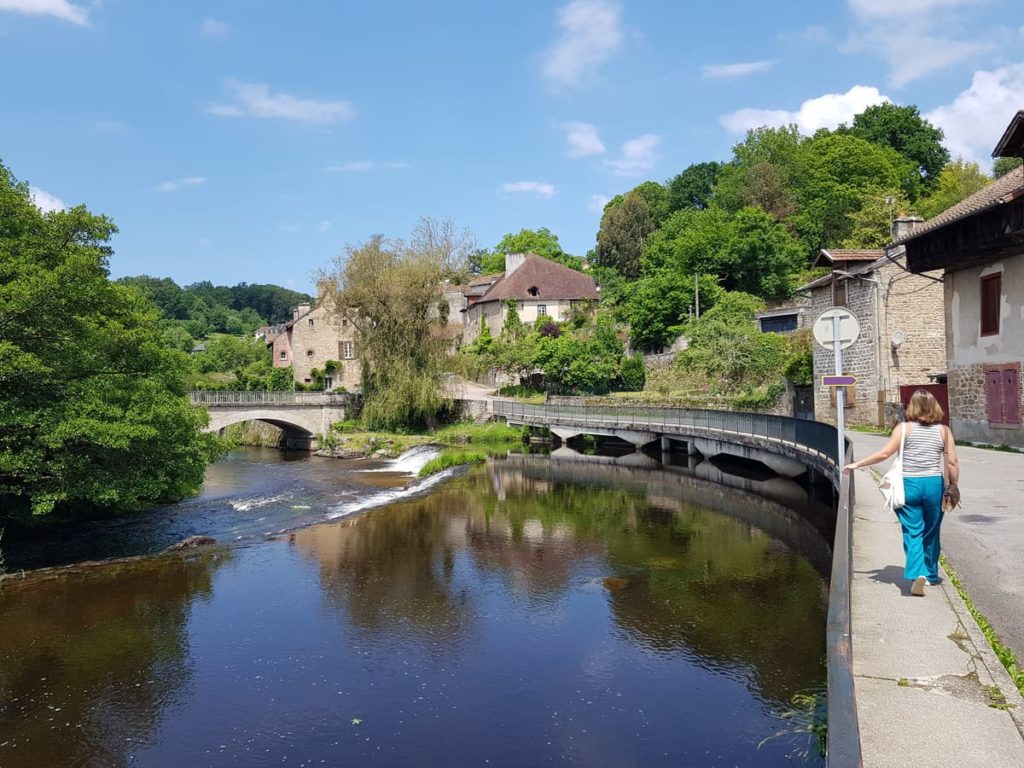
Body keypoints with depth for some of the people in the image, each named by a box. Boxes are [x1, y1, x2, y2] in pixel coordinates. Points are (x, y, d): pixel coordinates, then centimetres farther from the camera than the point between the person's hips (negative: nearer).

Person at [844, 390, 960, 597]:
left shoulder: (905, 428, -4)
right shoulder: (944, 431, 3)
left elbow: (884, 453, -8)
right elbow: (953, 463, 0)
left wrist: (857, 464, 0)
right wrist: (953, 486, 13)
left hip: (909, 485, -2)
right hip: (934, 485, 2)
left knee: (912, 533, 1)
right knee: (931, 533, 17)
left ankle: (917, 574, -17)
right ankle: (931, 575, 29)